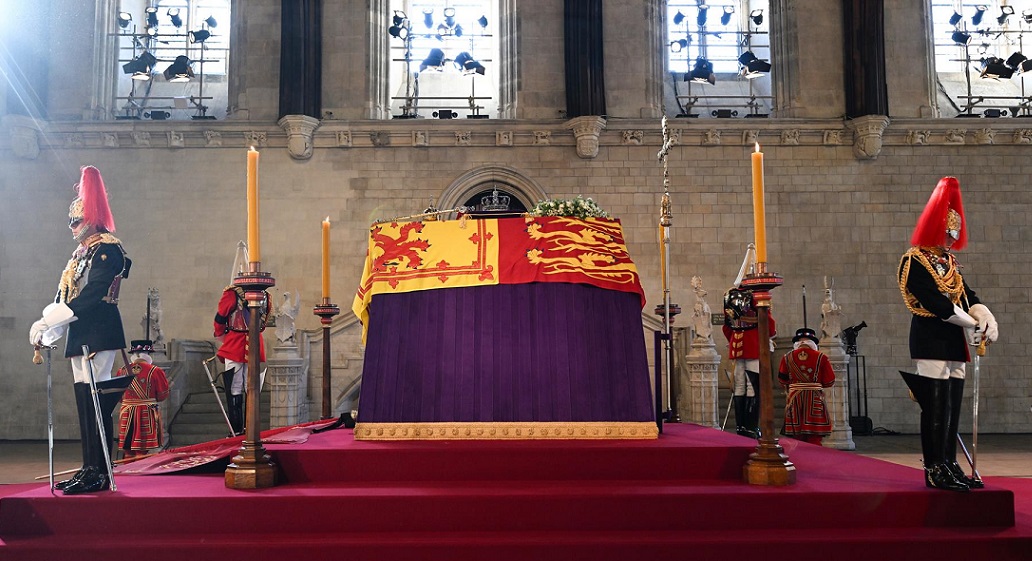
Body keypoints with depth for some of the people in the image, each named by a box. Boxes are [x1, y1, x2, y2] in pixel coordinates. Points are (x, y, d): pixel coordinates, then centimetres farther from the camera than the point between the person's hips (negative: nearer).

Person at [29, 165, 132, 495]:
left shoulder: (107, 249, -9)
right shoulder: (82, 252, 19)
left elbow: (91, 295, -19)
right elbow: (66, 296, 17)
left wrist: (47, 322, -18)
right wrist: (46, 327, 4)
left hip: (99, 334, -9)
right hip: (81, 334, 9)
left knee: (95, 400, -9)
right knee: (84, 401, 9)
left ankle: (99, 474, -6)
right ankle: (89, 469, 15)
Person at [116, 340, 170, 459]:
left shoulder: (122, 371, 3)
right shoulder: (155, 371, -9)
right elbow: (163, 396, -3)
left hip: (126, 415, 4)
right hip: (147, 415, -4)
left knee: (128, 453, 11)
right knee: (141, 452, -1)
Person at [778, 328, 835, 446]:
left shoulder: (787, 357, 1)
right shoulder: (821, 357, -5)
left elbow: (782, 381, 6)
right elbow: (829, 382, -3)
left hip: (794, 400, 2)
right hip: (815, 399, -2)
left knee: (797, 439, 7)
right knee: (815, 440, 2)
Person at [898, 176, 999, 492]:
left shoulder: (949, 262, 17)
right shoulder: (914, 261, -9)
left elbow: (967, 297, 11)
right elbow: (936, 303, -17)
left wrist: (988, 318, -7)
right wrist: (972, 324, -13)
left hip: (954, 341, 8)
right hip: (931, 341, -8)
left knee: (952, 407, 9)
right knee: (936, 408, -7)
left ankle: (949, 466, 16)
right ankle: (935, 470, -1)